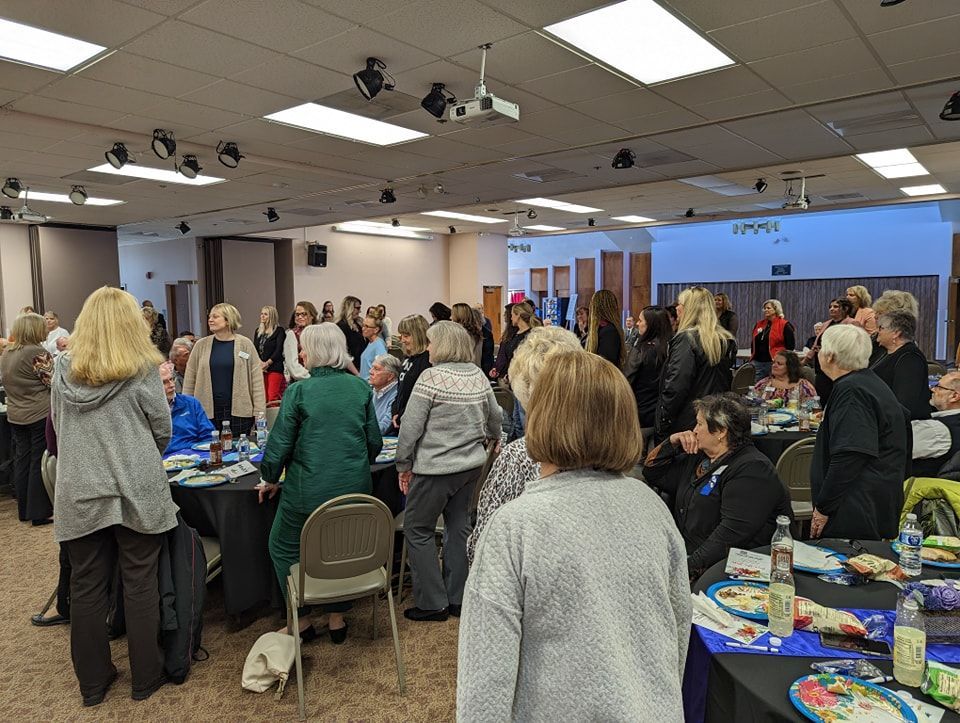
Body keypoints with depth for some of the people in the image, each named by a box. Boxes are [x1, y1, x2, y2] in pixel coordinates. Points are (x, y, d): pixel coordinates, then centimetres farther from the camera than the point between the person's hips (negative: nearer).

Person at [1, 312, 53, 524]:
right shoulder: (38, 353, -16)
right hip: (40, 415, -7)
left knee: (22, 460, 13)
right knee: (40, 462, -1)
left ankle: (24, 510, 21)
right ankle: (40, 513, 4)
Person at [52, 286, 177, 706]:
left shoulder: (63, 371, 1)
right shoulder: (142, 371, -10)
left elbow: (59, 431, 11)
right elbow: (163, 431, -2)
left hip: (79, 495, 3)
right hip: (136, 493, -3)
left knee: (86, 587, 13)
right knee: (139, 585, 8)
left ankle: (92, 683, 27)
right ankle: (145, 678, 21)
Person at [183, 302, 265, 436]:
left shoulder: (245, 344, 2)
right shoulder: (201, 345, 7)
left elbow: (256, 379, 0)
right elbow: (189, 380, 9)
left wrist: (259, 411, -5)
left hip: (239, 410, -1)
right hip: (207, 411, 2)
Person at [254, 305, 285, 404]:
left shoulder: (279, 331, 0)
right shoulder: (258, 331, 17)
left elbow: (279, 350, -7)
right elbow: (255, 349, 10)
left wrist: (267, 363, -14)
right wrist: (260, 362, -7)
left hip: (275, 367, -5)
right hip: (261, 368, 5)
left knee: (273, 396, -14)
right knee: (263, 396, 3)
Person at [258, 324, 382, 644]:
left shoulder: (298, 391, -12)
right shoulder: (361, 387, -1)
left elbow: (280, 442, -7)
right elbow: (374, 441, 5)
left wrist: (269, 479, 9)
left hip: (309, 489, -4)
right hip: (354, 487, 4)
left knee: (285, 547, 18)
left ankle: (301, 619, 25)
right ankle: (337, 619, 30)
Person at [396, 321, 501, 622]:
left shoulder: (431, 377, -16)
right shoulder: (478, 375, 3)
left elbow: (411, 425, -15)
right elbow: (494, 417, 13)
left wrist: (404, 465, -4)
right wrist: (489, 439, 33)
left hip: (436, 467, -7)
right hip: (472, 463, 7)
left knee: (418, 529, 7)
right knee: (459, 527, 15)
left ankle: (432, 602, 12)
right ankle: (457, 598, 24)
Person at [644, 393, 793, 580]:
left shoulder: (752, 470, -13)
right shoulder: (699, 458, 16)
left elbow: (733, 531, -23)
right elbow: (652, 473, 23)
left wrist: (692, 565, -27)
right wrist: (672, 443, 7)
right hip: (686, 554, 8)